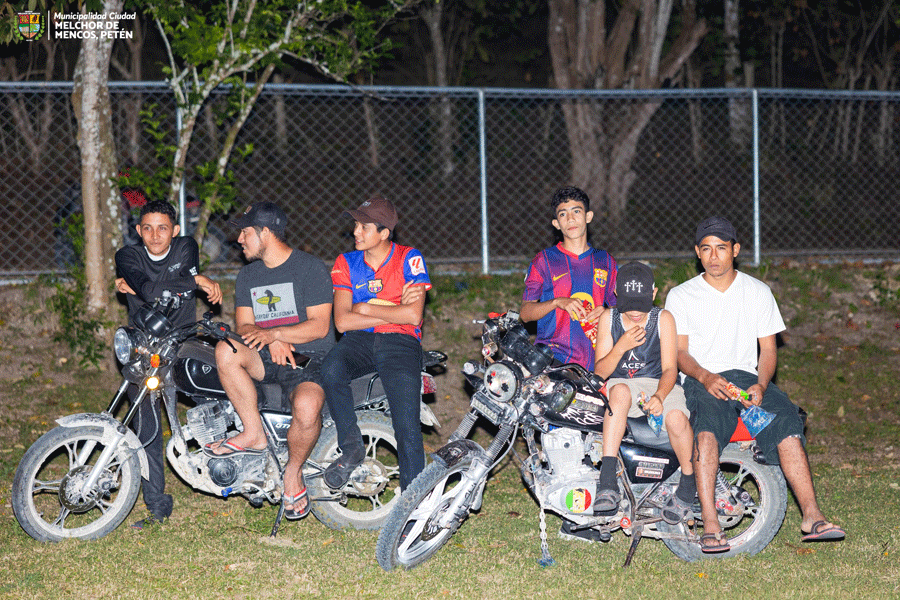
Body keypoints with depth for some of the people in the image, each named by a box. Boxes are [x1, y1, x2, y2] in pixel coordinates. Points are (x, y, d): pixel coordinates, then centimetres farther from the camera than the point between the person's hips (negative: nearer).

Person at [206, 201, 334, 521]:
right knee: (226, 351, -27)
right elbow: (244, 326, 7)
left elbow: (320, 326, -11)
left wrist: (274, 333, -24)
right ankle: (254, 433, -17)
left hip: (310, 358, -5)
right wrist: (271, 342, -15)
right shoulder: (248, 275, 15)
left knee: (306, 407, -37)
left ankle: (293, 472, -9)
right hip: (268, 359, 5)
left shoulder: (310, 267, -4)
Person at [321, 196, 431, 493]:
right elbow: (342, 321, -3)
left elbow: (413, 316, -10)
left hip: (400, 342, -2)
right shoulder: (346, 263, 9)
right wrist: (394, 309, -7)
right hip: (358, 340, 3)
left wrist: (367, 307, -5)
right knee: (331, 370, -32)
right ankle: (351, 448, -14)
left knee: (407, 428, -17)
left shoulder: (410, 259, 1)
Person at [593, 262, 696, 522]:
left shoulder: (663, 319, -3)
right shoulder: (608, 319, 0)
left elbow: (669, 368, -9)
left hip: (660, 385, -1)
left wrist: (659, 396, -30)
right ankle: (608, 483, -44)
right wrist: (621, 347, -22)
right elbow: (600, 372, -3)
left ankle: (689, 484, -6)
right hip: (621, 384, 1)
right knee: (620, 391, -38)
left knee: (676, 418, -35)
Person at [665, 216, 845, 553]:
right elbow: (679, 352, 2)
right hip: (700, 381, -2)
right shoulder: (680, 296, 10)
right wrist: (705, 377, -19)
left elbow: (768, 349, 11)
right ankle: (710, 526, -41)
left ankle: (811, 516, -33)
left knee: (785, 418, -28)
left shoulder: (758, 292, 15)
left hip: (747, 377, 2)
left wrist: (760, 385, -10)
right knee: (708, 427, -35)